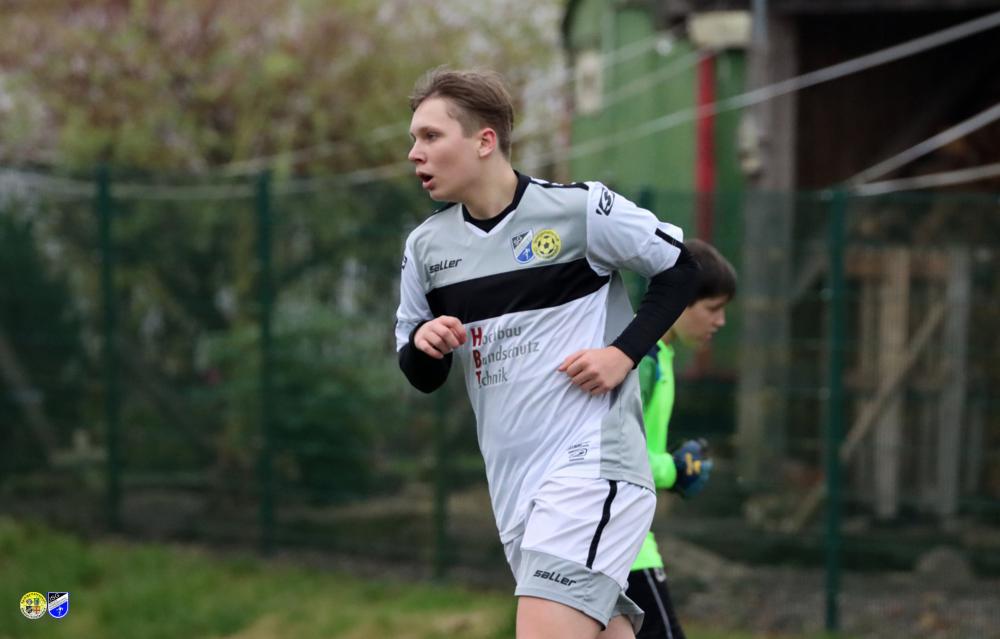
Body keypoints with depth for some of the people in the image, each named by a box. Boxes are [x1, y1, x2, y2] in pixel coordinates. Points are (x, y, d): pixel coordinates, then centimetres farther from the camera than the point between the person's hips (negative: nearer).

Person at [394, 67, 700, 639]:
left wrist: (624, 353, -10)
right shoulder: (426, 245, 9)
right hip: (513, 483, 6)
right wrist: (423, 344, -7)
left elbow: (680, 269, 2)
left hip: (591, 464, -6)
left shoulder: (580, 208, -8)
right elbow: (422, 377, 16)